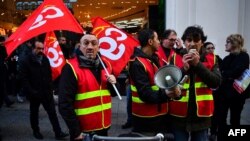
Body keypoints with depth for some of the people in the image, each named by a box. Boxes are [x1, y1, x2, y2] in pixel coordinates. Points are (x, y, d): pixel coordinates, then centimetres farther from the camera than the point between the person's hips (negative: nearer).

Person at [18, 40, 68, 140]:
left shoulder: (45, 59, 5)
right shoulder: (25, 61, -9)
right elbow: (23, 79, -13)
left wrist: (50, 88, 4)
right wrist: (31, 92, -18)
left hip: (46, 92, 3)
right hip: (34, 93, -3)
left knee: (52, 112, 3)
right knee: (34, 113, 14)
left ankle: (58, 133, 8)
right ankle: (36, 131, 32)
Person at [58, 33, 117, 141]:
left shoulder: (105, 65, 4)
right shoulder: (71, 68, -14)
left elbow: (113, 92, 16)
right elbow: (65, 104, -17)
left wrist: (113, 84, -5)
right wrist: (76, 131, -17)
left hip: (103, 128, 6)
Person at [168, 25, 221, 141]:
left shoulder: (210, 60, 2)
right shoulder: (175, 59, 0)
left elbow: (216, 82, -9)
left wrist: (198, 64, -17)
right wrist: (184, 69, -20)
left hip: (201, 115, 1)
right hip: (179, 114, -1)